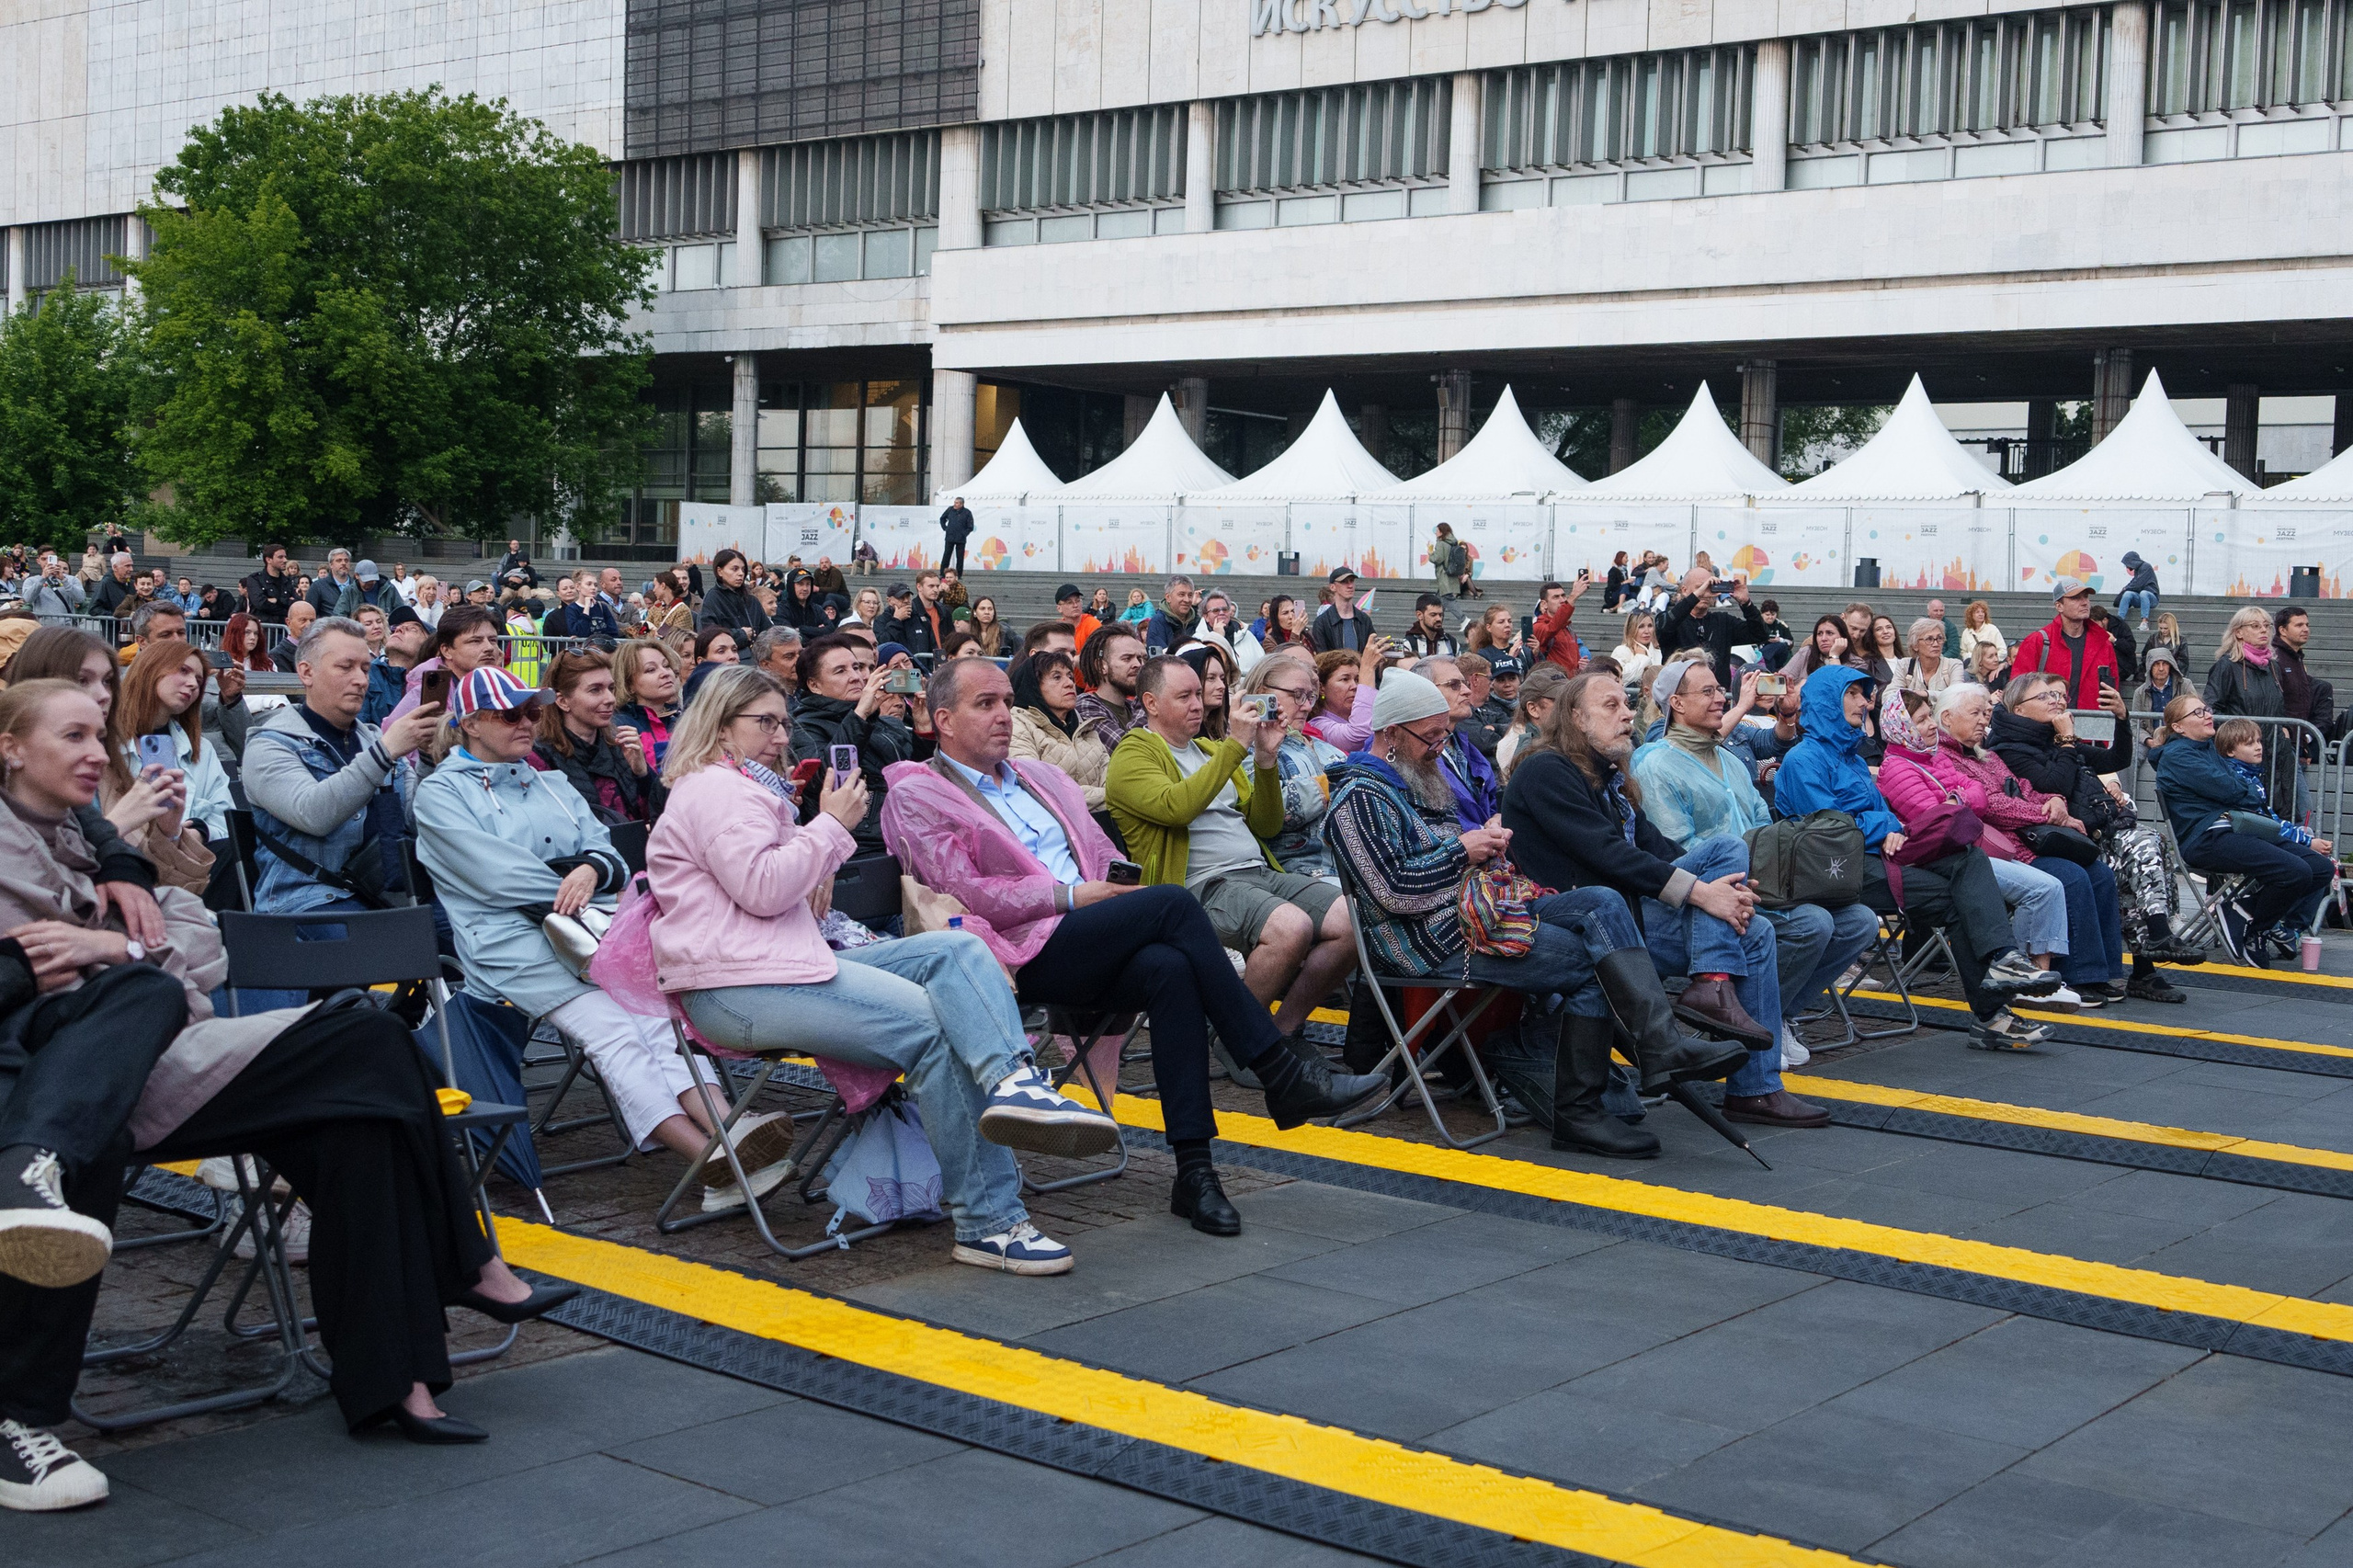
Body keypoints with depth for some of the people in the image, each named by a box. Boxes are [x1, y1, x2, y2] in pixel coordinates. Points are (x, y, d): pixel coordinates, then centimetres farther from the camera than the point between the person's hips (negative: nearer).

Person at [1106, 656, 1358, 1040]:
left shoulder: (1210, 750, 26)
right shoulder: (1133, 755, 2)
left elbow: (1266, 826, 21)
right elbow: (1176, 806, -20)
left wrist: (1265, 759, 5)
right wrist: (1236, 745, -19)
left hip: (1261, 872, 8)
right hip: (1202, 885, -8)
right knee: (1291, 926, -33)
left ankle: (1286, 1027, 2)